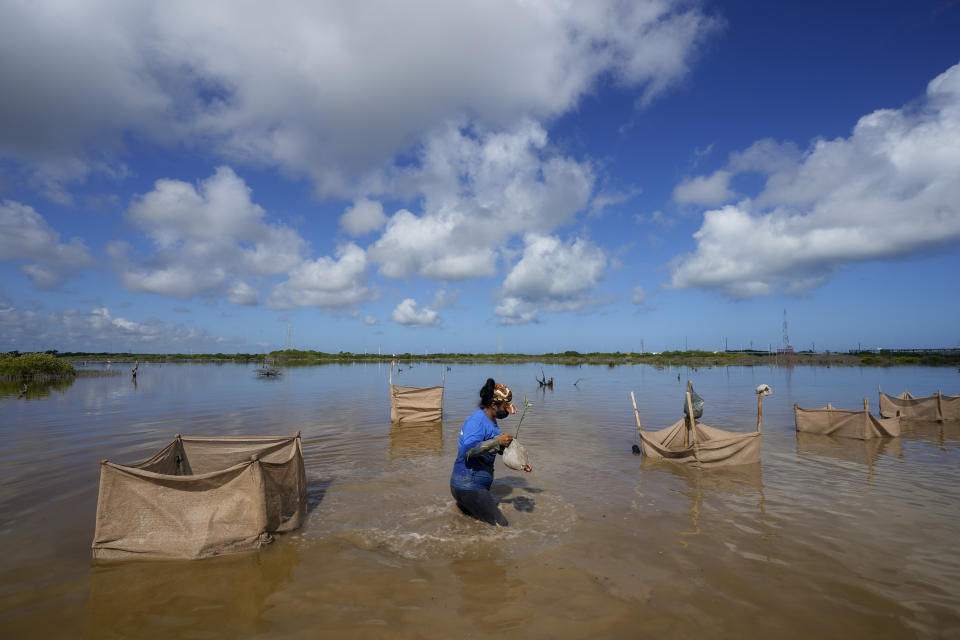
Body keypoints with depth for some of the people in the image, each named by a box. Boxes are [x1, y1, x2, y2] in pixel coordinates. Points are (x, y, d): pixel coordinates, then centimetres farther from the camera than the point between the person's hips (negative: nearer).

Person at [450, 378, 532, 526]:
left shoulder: (492, 421, 9)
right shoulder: (476, 421, -21)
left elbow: (502, 448, 23)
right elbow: (469, 450, -35)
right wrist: (497, 441, -31)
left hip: (479, 485, 10)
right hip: (469, 487, -10)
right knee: (501, 525, -7)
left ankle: (462, 503, 23)